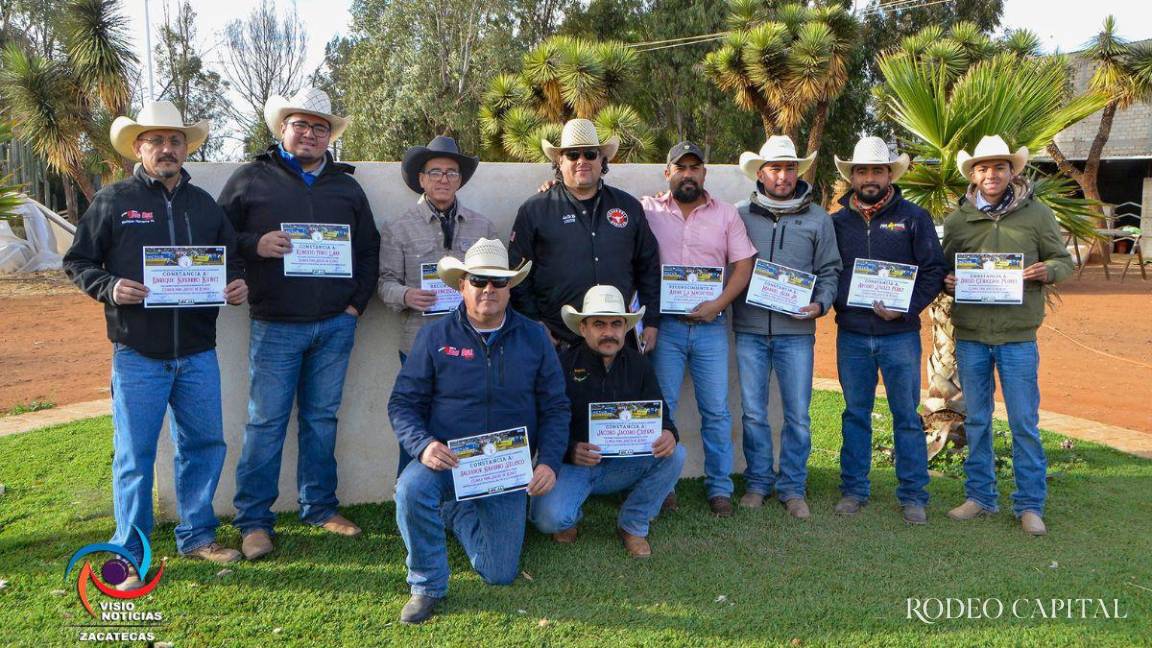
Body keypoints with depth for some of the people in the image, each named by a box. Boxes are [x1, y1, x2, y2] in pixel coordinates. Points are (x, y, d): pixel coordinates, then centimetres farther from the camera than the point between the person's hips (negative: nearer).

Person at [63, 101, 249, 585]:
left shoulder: (205, 205, 12)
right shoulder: (113, 201, 1)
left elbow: (232, 260, 19)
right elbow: (77, 262, 3)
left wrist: (237, 286, -3)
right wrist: (109, 287, -15)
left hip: (198, 353, 4)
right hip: (138, 354, -4)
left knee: (205, 444, 11)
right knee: (135, 455, 3)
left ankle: (196, 535, 27)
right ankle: (129, 555, 16)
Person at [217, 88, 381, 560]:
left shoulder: (346, 186, 14)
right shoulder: (251, 179, 4)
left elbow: (369, 249, 16)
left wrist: (358, 302, 7)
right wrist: (255, 245, -15)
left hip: (336, 325, 3)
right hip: (275, 326, -3)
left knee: (322, 418, 11)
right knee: (266, 422, -1)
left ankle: (320, 508, 23)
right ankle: (253, 521, 9)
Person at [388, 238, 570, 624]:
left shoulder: (534, 338, 2)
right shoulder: (435, 337, -3)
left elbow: (555, 408, 4)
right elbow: (402, 403, -3)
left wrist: (549, 462, -10)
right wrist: (423, 445, -22)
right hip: (448, 459, -2)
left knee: (500, 574, 2)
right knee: (411, 490, -36)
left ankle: (459, 515, 35)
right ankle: (426, 587, -10)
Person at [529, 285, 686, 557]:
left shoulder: (639, 365, 3)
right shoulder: (563, 365, -10)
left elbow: (660, 415, 2)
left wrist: (669, 434, -23)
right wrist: (570, 451, -32)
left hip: (621, 466, 4)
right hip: (571, 464, -3)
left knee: (675, 454, -21)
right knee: (549, 518, -30)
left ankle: (633, 526, 0)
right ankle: (570, 518, 11)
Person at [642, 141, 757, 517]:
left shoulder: (726, 214, 8)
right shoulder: (647, 211, 4)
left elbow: (744, 264, 3)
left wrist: (718, 304, -8)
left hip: (710, 326, 1)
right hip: (664, 325, -1)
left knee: (717, 410, 4)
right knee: (662, 407, 4)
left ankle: (719, 487, 15)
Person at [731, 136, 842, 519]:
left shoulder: (818, 218, 8)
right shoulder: (740, 214, 7)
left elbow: (829, 271, 11)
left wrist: (820, 304, -5)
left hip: (796, 332, 0)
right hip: (749, 329, 0)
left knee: (798, 415, 3)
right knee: (753, 412, 6)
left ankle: (792, 488, 17)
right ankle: (757, 483, 20)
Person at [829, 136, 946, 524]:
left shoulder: (913, 218, 2)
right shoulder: (837, 222, 9)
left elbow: (934, 271, -1)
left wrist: (905, 309, -13)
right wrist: (834, 302, -7)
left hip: (900, 334, -2)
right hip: (851, 335, 2)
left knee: (907, 416, 4)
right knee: (855, 415, 10)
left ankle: (913, 495, 14)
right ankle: (854, 490, 20)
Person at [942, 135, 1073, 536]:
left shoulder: (1037, 214, 0)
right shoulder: (957, 219, 5)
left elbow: (1064, 261, 6)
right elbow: (944, 269, 14)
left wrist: (1048, 271, -16)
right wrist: (948, 283, -8)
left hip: (1017, 337, -2)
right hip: (969, 336, 2)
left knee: (1024, 423, 2)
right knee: (976, 421, 12)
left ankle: (1030, 505, 15)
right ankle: (980, 497, 25)